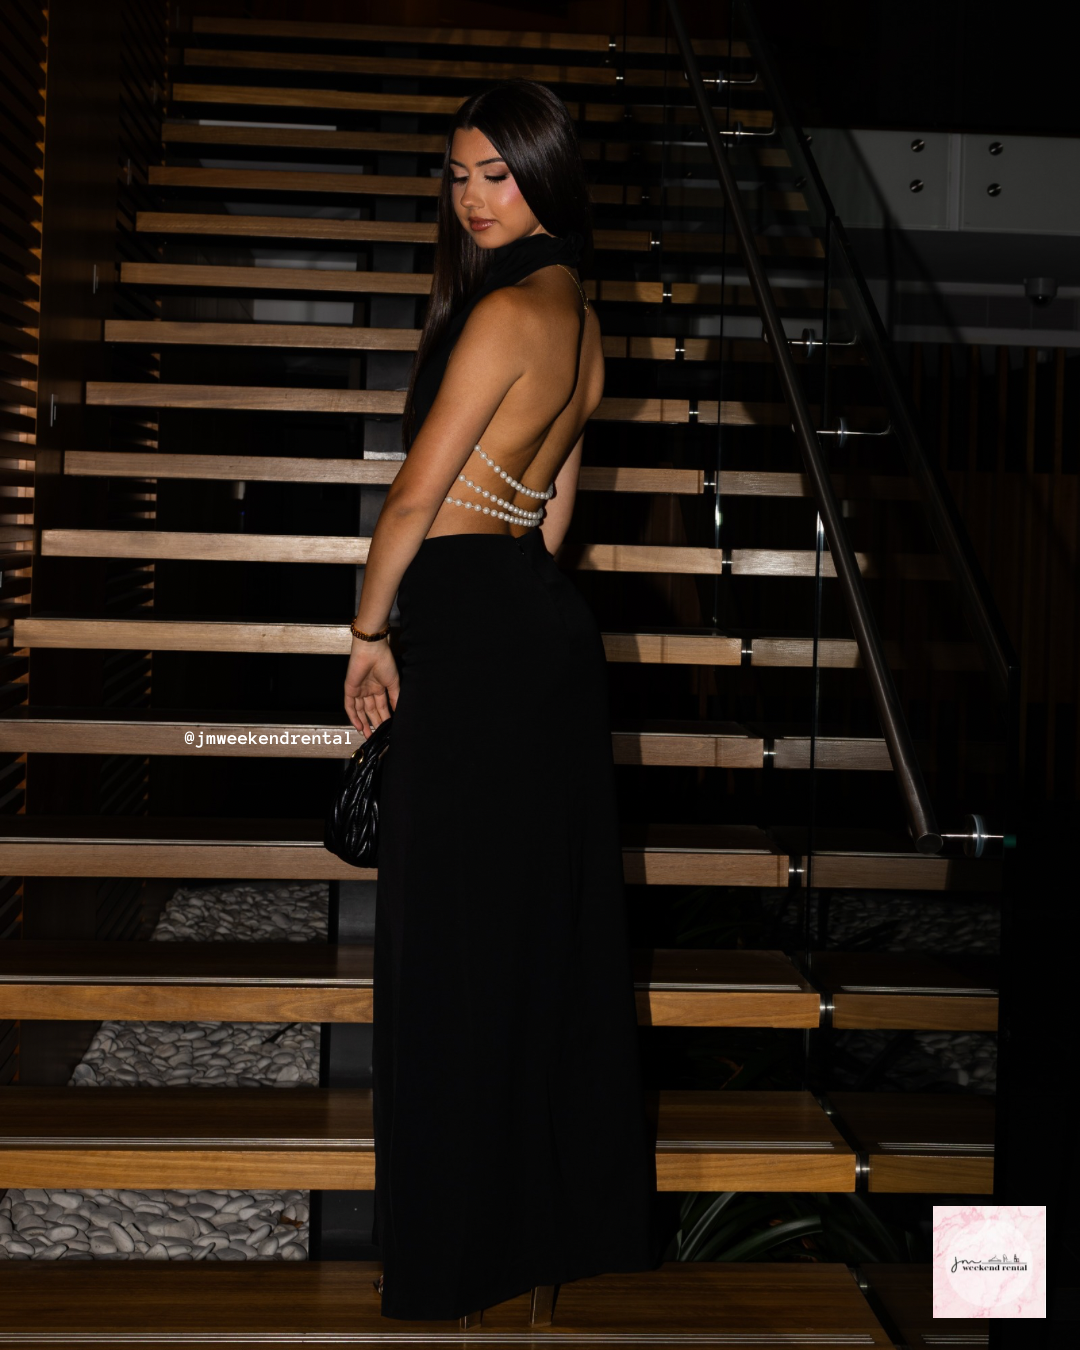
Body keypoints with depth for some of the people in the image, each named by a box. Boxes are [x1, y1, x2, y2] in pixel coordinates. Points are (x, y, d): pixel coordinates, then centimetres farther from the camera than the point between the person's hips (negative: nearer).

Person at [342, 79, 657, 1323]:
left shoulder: (506, 311, -15)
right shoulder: (580, 318, 14)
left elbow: (416, 494, -14)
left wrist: (369, 633, -4)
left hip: (475, 632, -10)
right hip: (543, 618, 10)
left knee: (455, 939, 0)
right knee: (553, 928, 14)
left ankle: (460, 1242, 11)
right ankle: (579, 1207, 26)